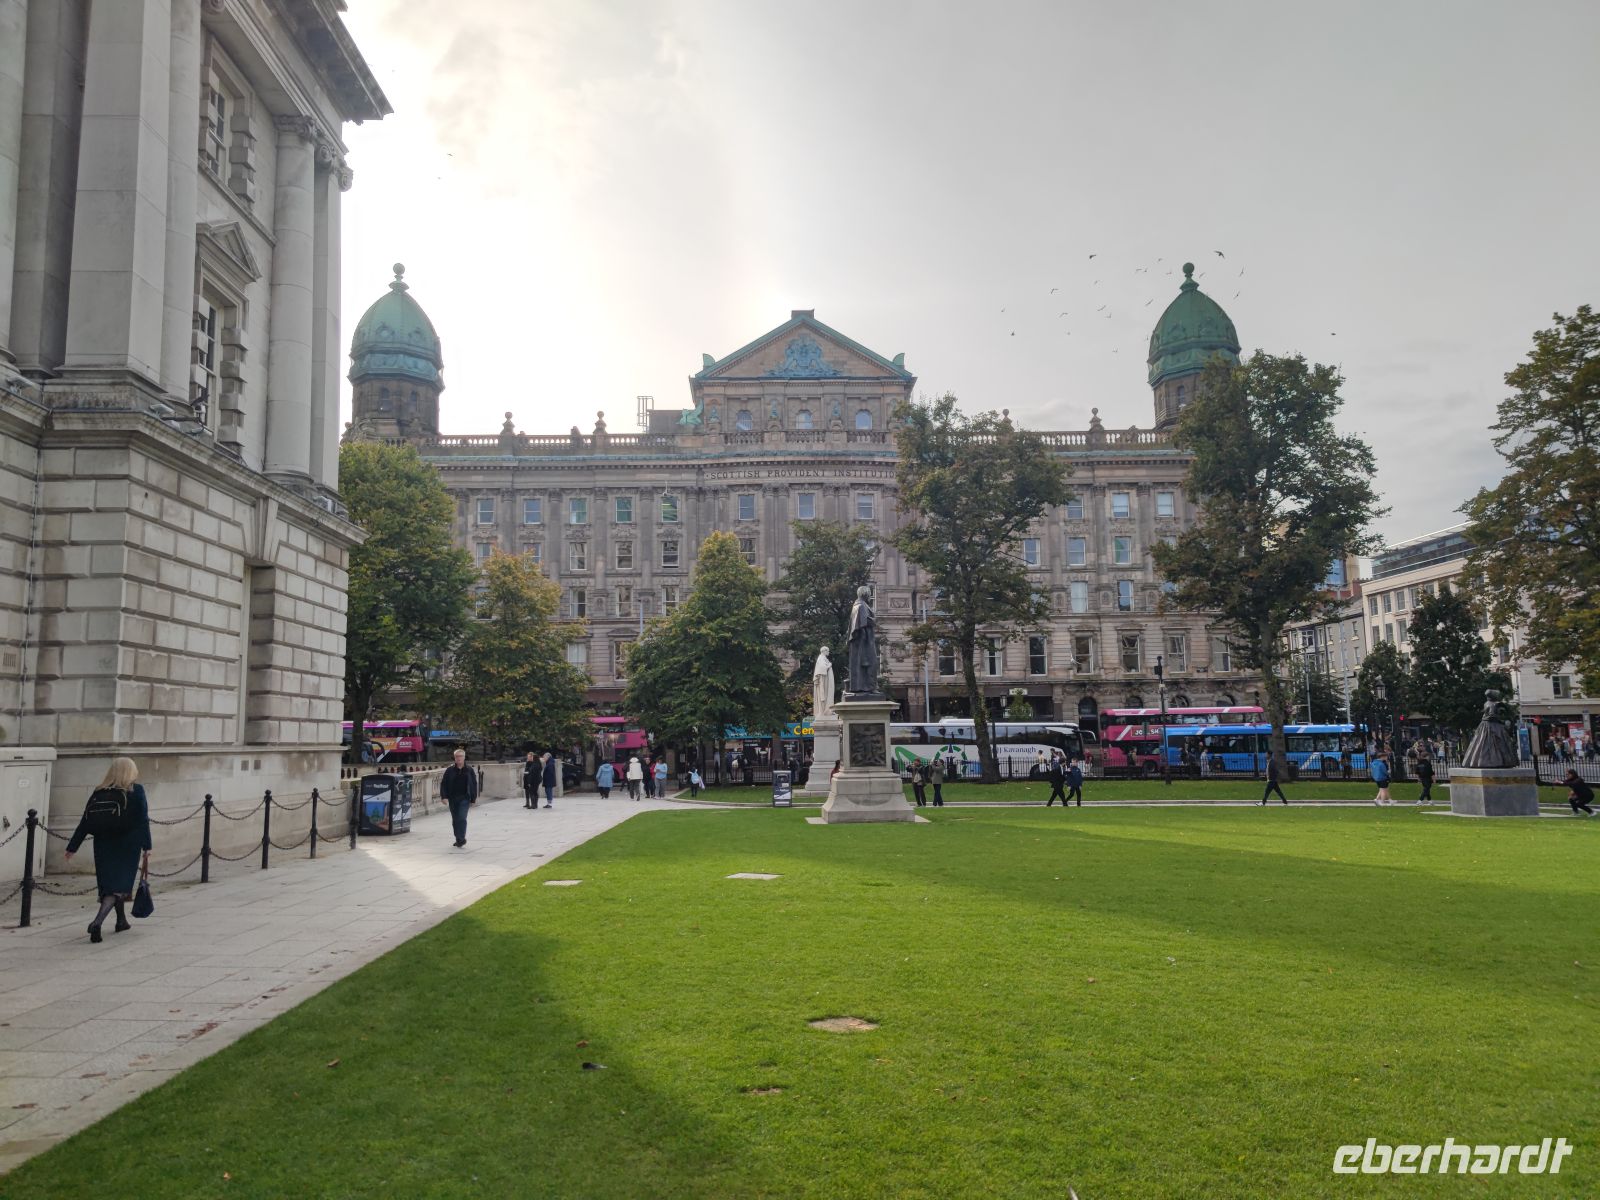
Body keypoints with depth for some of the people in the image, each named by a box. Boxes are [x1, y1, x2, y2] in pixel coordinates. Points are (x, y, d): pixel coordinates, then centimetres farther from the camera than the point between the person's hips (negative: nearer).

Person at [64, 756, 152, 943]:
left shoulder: (99, 792, 6)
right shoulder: (136, 790, -3)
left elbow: (85, 823, 4)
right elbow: (143, 821, -9)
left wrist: (72, 847, 8)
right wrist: (147, 849, -8)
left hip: (103, 846, 4)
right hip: (127, 846, -4)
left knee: (109, 884, 18)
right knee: (117, 887, -4)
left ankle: (121, 921, 30)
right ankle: (97, 921, -23)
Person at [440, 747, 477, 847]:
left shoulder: (469, 770, 2)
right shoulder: (449, 770, 2)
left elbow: (474, 784, 7)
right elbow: (443, 784, 3)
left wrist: (474, 798, 5)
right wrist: (444, 796, -8)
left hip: (464, 798, -2)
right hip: (452, 798, 2)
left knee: (462, 818, -14)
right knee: (455, 820, 9)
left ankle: (461, 838, -11)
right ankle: (458, 839, 20)